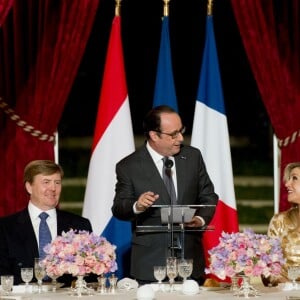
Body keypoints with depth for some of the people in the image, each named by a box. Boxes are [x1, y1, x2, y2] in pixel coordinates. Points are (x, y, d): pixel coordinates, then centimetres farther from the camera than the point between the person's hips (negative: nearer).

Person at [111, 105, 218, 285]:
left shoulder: (193, 157, 7)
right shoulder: (129, 167, -2)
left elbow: (208, 196, 13)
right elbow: (119, 209, -1)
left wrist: (201, 219, -8)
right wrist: (136, 206, -24)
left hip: (190, 258, 3)